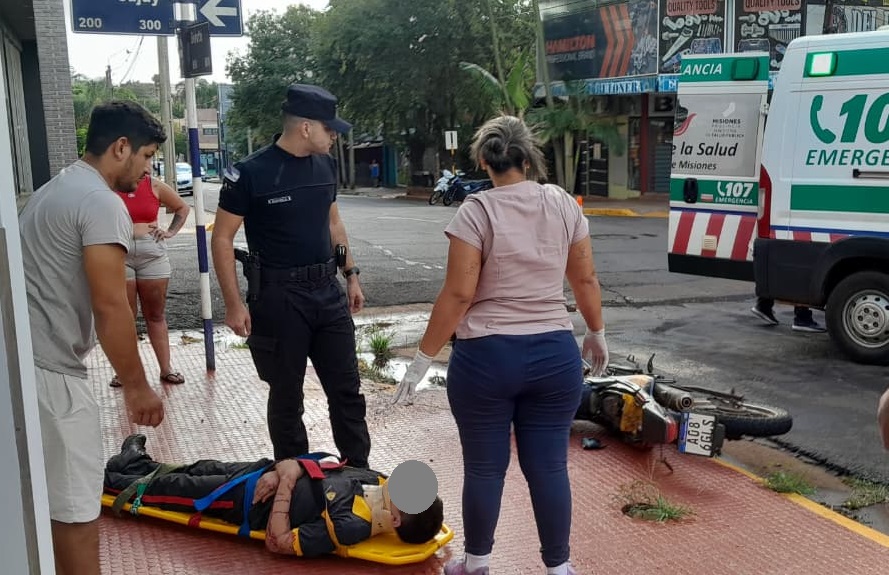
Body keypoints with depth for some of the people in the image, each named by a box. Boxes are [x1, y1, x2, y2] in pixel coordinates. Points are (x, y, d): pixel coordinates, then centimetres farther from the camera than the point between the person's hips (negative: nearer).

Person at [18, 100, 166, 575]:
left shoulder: (55, 189, 17)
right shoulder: (102, 203, -15)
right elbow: (110, 309, -19)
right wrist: (137, 387, -9)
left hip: (23, 359, 10)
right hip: (48, 371, -10)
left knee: (54, 495, 22)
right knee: (76, 504, 1)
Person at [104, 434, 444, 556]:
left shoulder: (349, 526, -36)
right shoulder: (377, 481, -18)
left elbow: (278, 542, -29)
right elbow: (325, 466, -2)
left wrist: (286, 478, -27)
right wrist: (284, 469, -16)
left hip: (245, 499, -5)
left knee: (170, 490, 14)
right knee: (203, 470, 25)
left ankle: (106, 479, 41)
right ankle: (138, 463, 54)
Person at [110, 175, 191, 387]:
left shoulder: (155, 186, 6)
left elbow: (183, 208, 19)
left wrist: (171, 232, 8)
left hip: (153, 253, 2)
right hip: (119, 254, -2)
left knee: (156, 315, 7)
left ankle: (166, 369, 12)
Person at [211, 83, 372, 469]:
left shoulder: (325, 165, 6)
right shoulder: (250, 173, -12)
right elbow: (222, 238, -9)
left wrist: (351, 275, 15)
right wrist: (234, 304, -13)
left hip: (328, 290, 6)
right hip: (278, 296, -5)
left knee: (347, 390, 9)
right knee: (287, 395, 8)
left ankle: (359, 473, 21)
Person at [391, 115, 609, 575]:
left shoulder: (476, 212, -9)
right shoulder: (564, 205, 3)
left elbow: (458, 295, -13)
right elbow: (586, 281, 8)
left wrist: (422, 360, -6)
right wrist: (597, 335, 23)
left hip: (485, 358, -3)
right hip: (555, 356, 3)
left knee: (484, 466, 11)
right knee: (549, 465, 10)